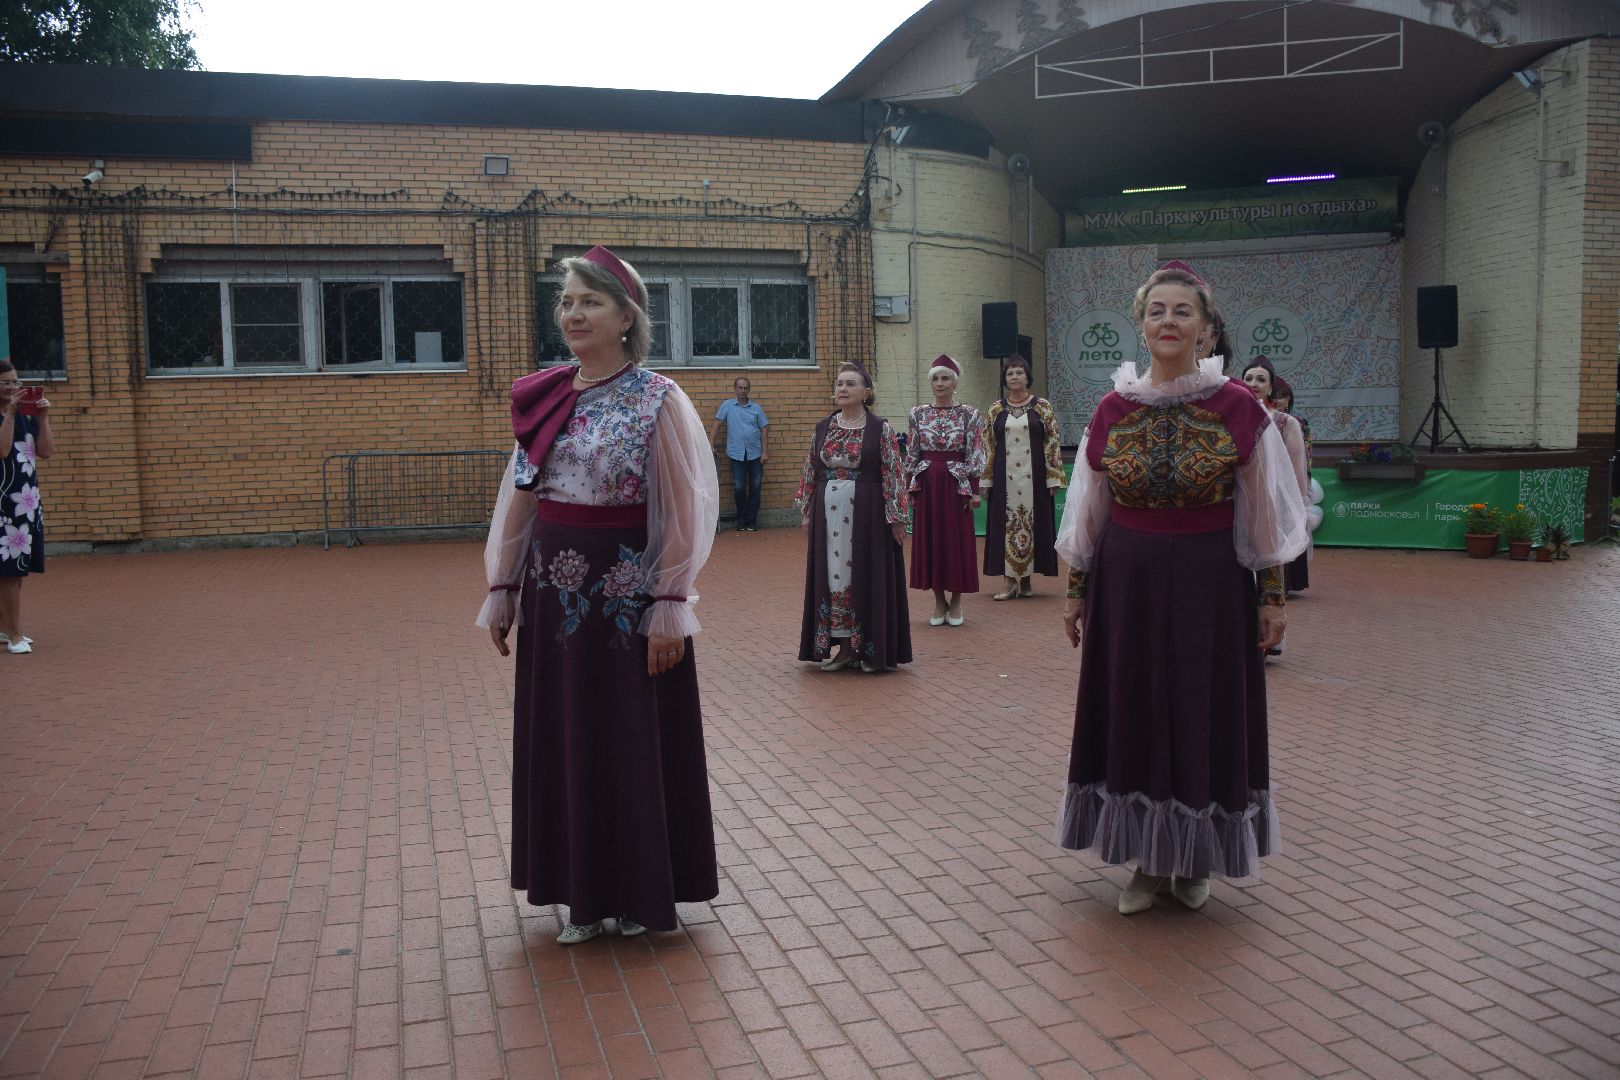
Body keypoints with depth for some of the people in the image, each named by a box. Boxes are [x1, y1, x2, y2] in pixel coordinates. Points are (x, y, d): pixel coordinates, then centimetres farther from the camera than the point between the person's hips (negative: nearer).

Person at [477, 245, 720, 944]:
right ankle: (584, 893, 28)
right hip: (554, 591, 6)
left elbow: (685, 510, -11)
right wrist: (503, 586, 10)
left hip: (625, 591, -5)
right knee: (561, 741, 12)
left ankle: (644, 892, 25)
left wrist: (669, 604, -15)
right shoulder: (544, 398, 7)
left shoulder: (657, 401, -9)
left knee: (634, 741, 6)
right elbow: (518, 497, 12)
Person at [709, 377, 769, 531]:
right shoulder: (727, 405, 3)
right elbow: (716, 425, 2)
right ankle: (741, 520, 14)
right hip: (736, 454, -1)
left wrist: (765, 452, -2)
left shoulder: (756, 408, 7)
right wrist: (711, 444, -8)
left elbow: (764, 430, 6)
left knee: (755, 487, 3)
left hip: (755, 454, 1)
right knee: (739, 488, 1)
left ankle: (752, 520, 11)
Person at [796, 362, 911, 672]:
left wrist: (896, 516, -10)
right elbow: (810, 472, 12)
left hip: (867, 512, -4)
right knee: (834, 575, 7)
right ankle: (845, 647, 18)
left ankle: (873, 650, 12)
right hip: (829, 512, 4)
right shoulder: (822, 428, 8)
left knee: (868, 575, 1)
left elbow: (893, 474, -7)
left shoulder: (880, 428, -5)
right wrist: (807, 512, 10)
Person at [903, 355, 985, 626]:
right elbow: (911, 454, 7)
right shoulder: (918, 414, 4)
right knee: (929, 539, 5)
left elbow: (975, 456, -3)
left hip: (957, 483, -2)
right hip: (927, 483, 2)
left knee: (958, 539, 2)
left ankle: (956, 602, 15)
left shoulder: (969, 415, -2)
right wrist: (909, 488, 3)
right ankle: (939, 601, 17)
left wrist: (974, 491, -7)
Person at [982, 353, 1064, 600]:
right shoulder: (996, 410, 7)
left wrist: (1054, 476, -6)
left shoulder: (1042, 406, 2)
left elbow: (1053, 442, 0)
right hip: (1005, 478, 2)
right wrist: (986, 479, 3)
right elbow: (987, 445, 9)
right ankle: (1011, 581, 6)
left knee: (1033, 523, 2)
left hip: (1034, 477, -1)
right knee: (1006, 525, 1)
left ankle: (1027, 578, 13)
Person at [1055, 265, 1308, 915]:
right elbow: (1087, 512, 6)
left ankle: (1194, 859, 29)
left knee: (1205, 716, 8)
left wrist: (1271, 596, -1)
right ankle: (1148, 861, 26)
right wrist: (1075, 591, 7)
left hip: (1211, 584, -1)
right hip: (1127, 581, 2)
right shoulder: (1113, 410, 0)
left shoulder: (1239, 409, -5)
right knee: (1134, 715, 8)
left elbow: (1263, 516, 0)